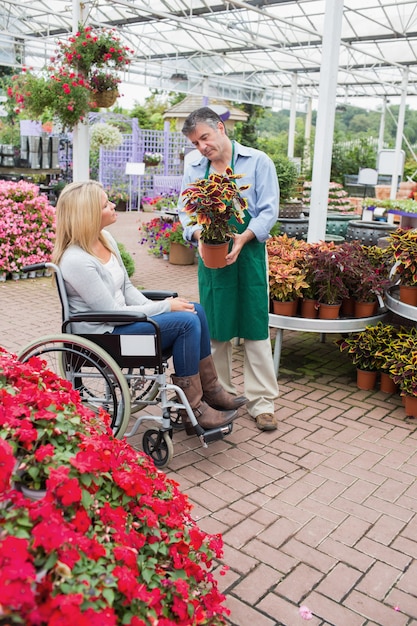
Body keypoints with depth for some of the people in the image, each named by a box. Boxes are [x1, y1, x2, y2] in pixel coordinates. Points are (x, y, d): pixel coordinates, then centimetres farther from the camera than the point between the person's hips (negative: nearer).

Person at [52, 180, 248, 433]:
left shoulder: (105, 238, 3)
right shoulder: (76, 261, -24)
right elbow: (112, 313, -21)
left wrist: (155, 307, -6)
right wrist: (165, 307, -15)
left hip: (118, 319, 9)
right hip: (103, 335, -9)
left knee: (197, 310, -1)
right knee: (186, 322, -18)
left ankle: (211, 391, 9)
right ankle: (194, 410, -7)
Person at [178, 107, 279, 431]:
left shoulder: (258, 162, -1)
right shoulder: (194, 170, 11)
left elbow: (269, 210, -6)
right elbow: (185, 212, 11)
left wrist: (242, 239, -20)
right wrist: (199, 234, -10)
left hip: (249, 255, -3)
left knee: (255, 329, 0)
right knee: (215, 330, 9)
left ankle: (262, 402, 9)